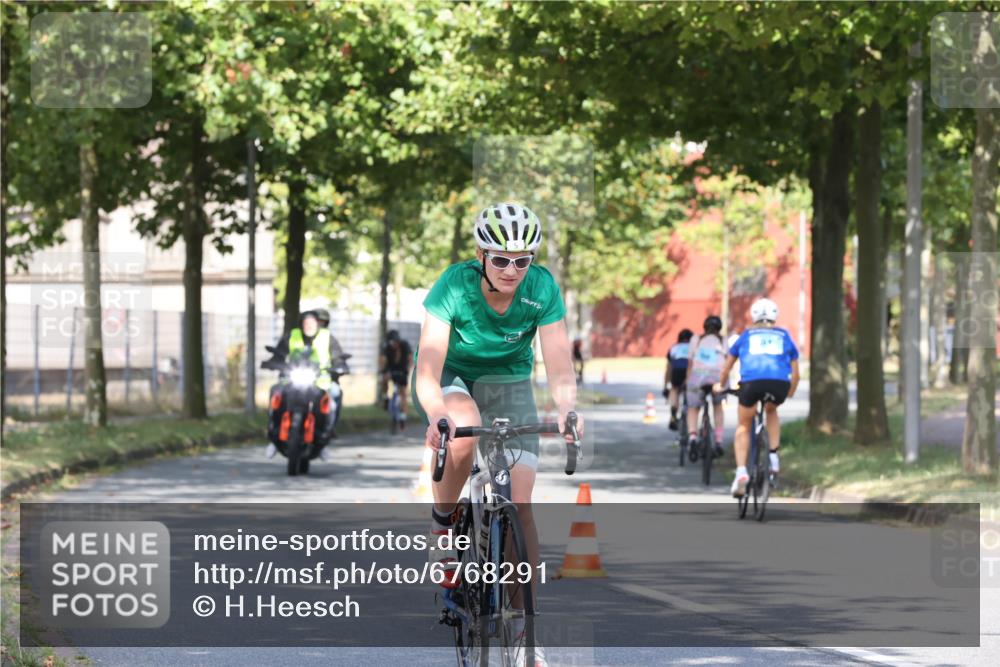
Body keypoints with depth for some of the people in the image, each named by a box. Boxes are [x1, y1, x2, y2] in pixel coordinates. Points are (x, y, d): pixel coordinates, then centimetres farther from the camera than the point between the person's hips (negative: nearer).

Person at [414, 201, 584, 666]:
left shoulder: (542, 289, -22)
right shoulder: (455, 285, -28)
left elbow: (559, 363, -26)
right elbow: (429, 366, -34)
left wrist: (567, 409, -48)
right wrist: (438, 415, -54)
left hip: (507, 382, 2)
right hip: (450, 376, -2)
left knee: (519, 505, -11)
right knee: (464, 429, -38)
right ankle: (441, 522, -11)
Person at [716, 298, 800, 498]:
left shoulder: (746, 335, 26)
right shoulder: (784, 336, 27)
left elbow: (727, 367, 35)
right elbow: (795, 372, 29)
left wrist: (721, 385, 54)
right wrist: (791, 391, 48)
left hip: (752, 382, -1)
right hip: (779, 384, 1)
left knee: (744, 427, 19)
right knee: (771, 411, 35)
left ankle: (741, 472, 1)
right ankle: (774, 457, 22)